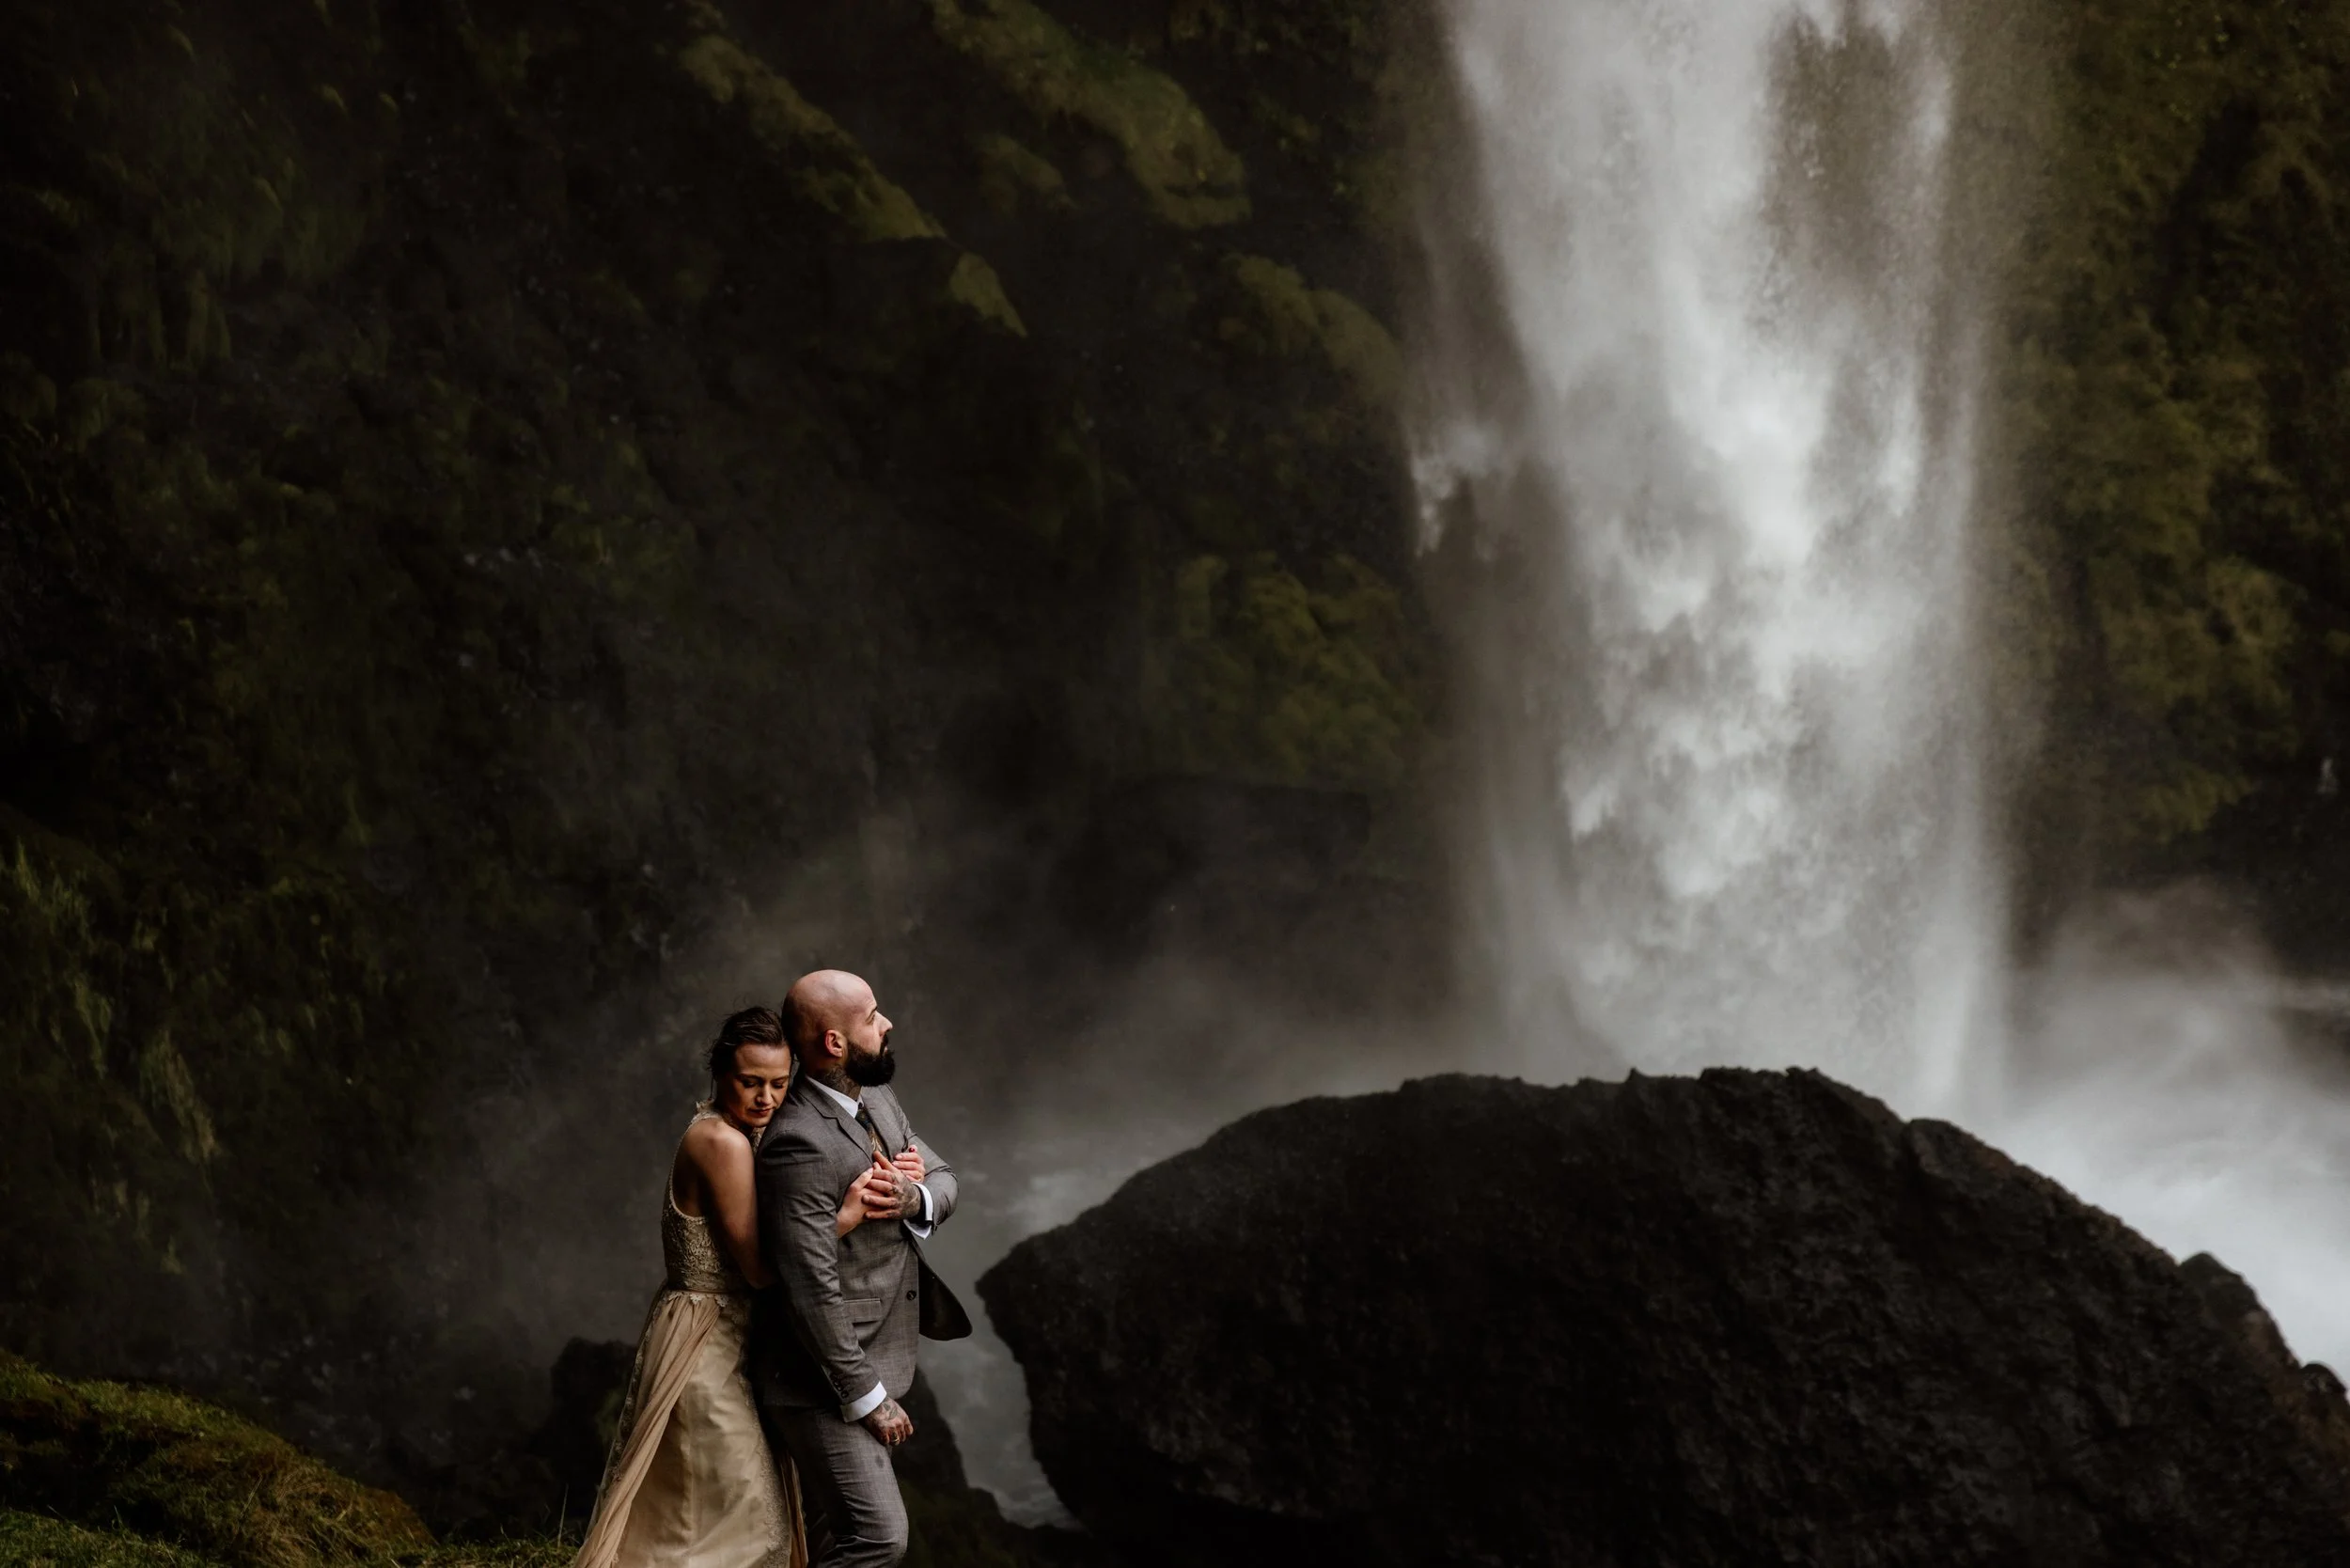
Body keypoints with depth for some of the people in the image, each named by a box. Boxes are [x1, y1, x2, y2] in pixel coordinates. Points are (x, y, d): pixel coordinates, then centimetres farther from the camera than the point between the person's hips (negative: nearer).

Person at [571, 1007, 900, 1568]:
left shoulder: (727, 1133, 8)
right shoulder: (724, 1143, -20)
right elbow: (760, 1267, -21)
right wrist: (845, 1216, -24)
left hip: (722, 1339, 10)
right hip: (708, 1348, -10)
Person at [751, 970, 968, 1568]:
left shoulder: (876, 1099, 7)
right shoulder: (799, 1143, -24)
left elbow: (942, 1177, 13)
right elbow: (812, 1287, -24)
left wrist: (917, 1199, -14)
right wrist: (866, 1397, -20)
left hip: (875, 1362, 10)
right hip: (825, 1381, -10)